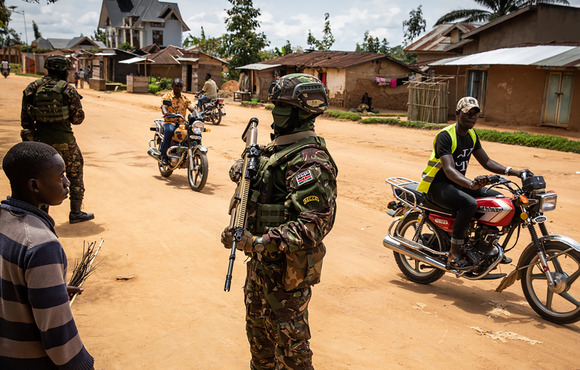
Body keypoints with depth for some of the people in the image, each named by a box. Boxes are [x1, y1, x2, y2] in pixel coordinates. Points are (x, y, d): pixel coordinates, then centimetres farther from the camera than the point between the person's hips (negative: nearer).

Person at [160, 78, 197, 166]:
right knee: (169, 131, -39)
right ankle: (164, 155, -27)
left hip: (182, 123, 3)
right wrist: (166, 113, -38)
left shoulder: (185, 98, 15)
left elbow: (192, 108, 2)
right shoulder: (167, 96, 5)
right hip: (169, 122, -3)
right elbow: (163, 107, -13)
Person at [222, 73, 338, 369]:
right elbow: (238, 170, 20)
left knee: (288, 336, 6)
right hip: (261, 260, 10)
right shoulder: (277, 148, 7)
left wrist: (262, 243, -37)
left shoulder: (310, 162, -25)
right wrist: (244, 167, -5)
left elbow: (316, 223, -33)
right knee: (257, 325, 27)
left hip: (287, 266, -10)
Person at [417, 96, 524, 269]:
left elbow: (486, 162, 11)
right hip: (437, 185, -9)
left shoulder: (471, 134, 7)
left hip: (459, 183, 9)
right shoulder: (445, 136, -20)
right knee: (469, 203, -34)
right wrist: (471, 184, -50)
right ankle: (454, 255, -26)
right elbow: (449, 170, -32)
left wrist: (515, 172, -1)